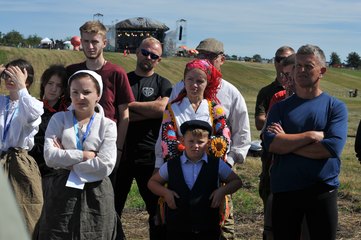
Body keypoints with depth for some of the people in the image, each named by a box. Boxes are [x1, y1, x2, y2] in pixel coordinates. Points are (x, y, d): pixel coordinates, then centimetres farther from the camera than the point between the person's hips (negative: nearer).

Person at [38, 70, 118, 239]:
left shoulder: (107, 125, 1)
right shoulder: (59, 119, 4)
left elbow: (106, 166, -12)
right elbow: (50, 156, -9)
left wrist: (65, 159, -8)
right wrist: (85, 155, -12)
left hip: (96, 196, 0)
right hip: (61, 193, 1)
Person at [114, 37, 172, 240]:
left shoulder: (163, 84, 6)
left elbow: (161, 108, -15)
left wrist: (128, 105, -8)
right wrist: (149, 111, -12)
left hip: (150, 155, -1)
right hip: (120, 152, 1)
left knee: (157, 207, 8)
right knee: (113, 207, 9)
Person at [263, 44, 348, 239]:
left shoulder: (336, 107, -1)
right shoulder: (280, 107, 5)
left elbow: (333, 147, -16)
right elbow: (271, 143, -12)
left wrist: (287, 142, -11)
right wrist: (312, 135, -16)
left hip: (323, 190, -1)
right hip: (284, 190, 2)